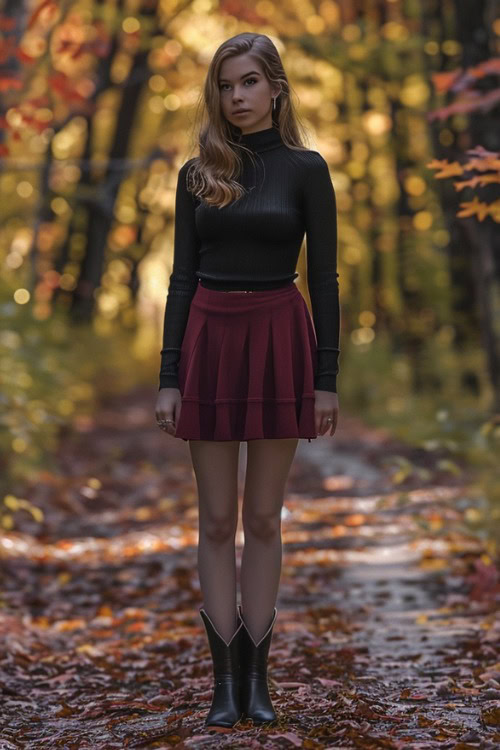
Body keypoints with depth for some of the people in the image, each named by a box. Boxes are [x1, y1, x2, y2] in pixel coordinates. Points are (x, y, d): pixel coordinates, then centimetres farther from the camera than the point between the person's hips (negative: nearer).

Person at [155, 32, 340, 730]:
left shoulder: (305, 168, 0)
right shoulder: (197, 174, 7)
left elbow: (324, 278, -1)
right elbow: (182, 276, 6)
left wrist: (327, 378, -6)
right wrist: (169, 377, 0)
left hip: (278, 339, -2)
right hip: (209, 339, 2)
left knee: (263, 519, 3)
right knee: (217, 519, 3)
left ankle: (256, 673, 12)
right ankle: (224, 675, 9)